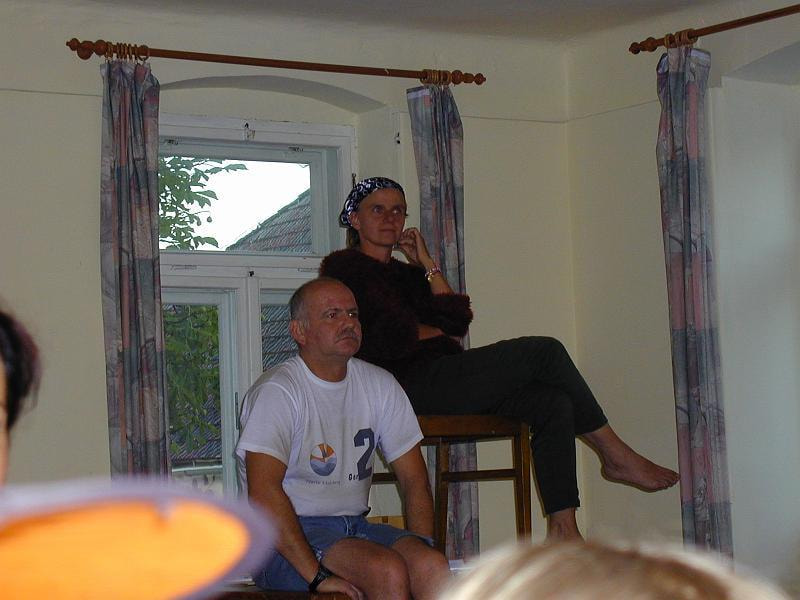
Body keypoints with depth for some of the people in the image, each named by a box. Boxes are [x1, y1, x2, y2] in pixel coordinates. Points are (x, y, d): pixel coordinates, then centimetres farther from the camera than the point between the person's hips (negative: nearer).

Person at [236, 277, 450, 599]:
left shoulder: (380, 385, 10)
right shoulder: (277, 391, -10)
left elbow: (414, 479, 13)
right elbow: (263, 492, -21)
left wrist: (422, 552, -4)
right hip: (287, 541, -6)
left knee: (435, 568, -23)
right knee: (388, 570, -30)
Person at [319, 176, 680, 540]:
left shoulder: (405, 273, 27)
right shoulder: (345, 266, 2)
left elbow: (458, 319, 12)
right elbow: (393, 336, -10)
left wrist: (426, 264, 10)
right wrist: (441, 334, 7)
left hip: (438, 382, 9)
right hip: (410, 384, -9)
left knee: (553, 403, -12)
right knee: (543, 352, -14)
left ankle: (562, 530, -19)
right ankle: (615, 456, -3)